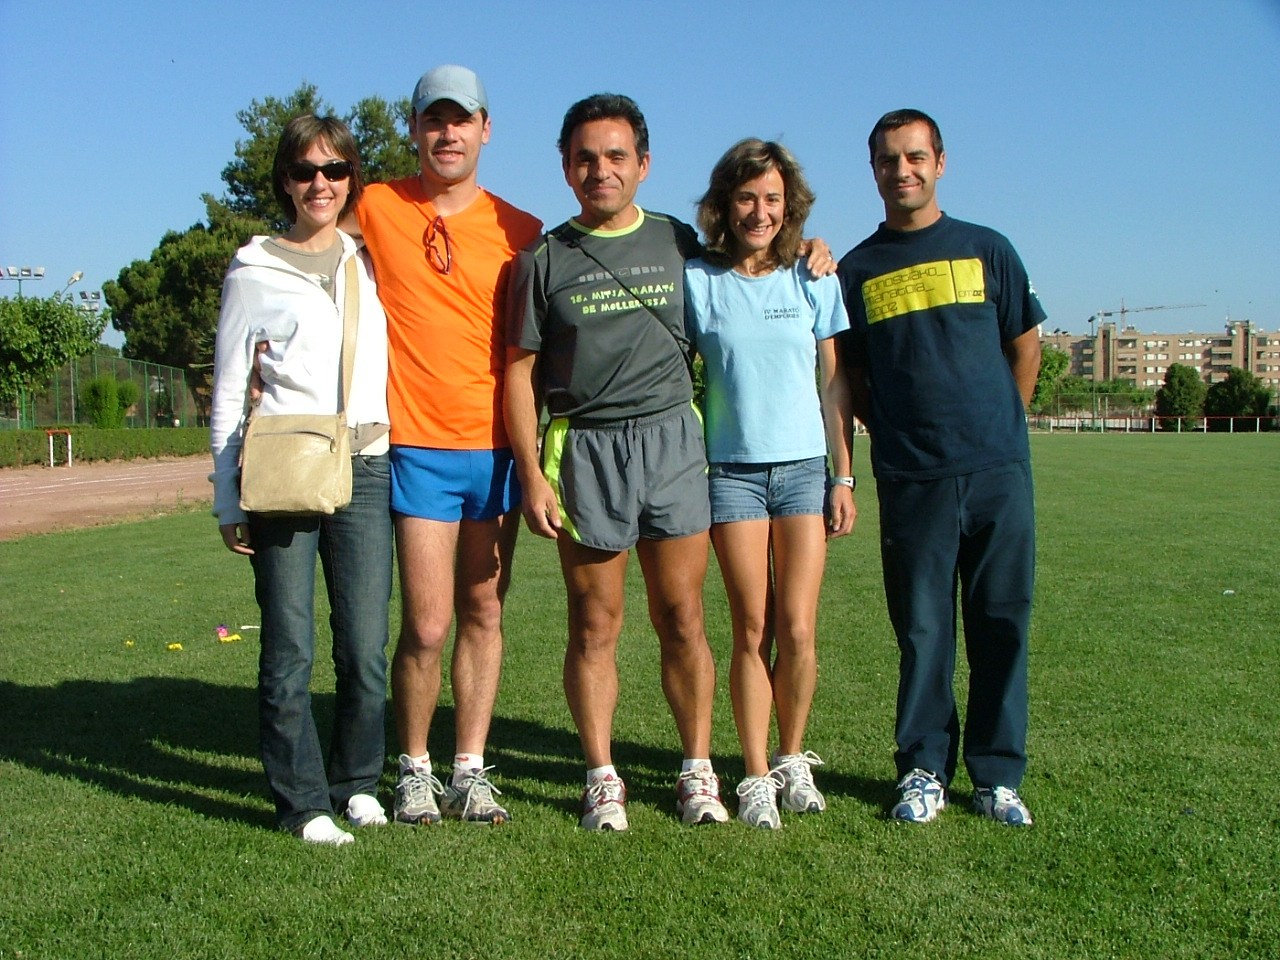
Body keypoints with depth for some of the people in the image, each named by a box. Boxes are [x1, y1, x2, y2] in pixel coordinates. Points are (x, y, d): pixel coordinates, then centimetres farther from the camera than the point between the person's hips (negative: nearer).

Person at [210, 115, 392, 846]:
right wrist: (229, 502, 0)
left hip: (365, 470, 2)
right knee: (291, 649, -2)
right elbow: (228, 396, 6)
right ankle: (304, 800, 11)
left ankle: (358, 784, 20)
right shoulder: (254, 274, 7)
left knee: (367, 647, 2)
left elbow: (402, 365, 17)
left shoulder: (373, 264, 15)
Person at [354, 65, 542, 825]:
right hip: (418, 447, -2)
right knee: (428, 625, -3)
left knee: (484, 614, 8)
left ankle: (471, 771, 20)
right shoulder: (374, 209, 2)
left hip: (496, 447, 2)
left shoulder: (520, 232, 5)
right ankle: (415, 770, 17)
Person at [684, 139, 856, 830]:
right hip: (732, 471, -1)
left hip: (804, 468, 1)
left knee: (798, 631, -4)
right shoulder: (696, 281, 1)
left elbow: (834, 383, 8)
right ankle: (756, 776, 13)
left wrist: (844, 476, 4)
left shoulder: (813, 280, 6)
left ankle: (792, 758, 19)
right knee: (753, 631, 0)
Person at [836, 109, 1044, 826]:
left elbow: (1026, 345, 14)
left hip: (999, 471, 1)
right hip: (910, 479, 0)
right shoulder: (857, 270, 9)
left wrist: (995, 429, 13)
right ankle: (924, 770, 15)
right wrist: (899, 436, 6)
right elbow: (852, 380, 13)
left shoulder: (988, 250, 9)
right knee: (922, 629, 3)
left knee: (1002, 625, 4)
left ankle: (998, 773, 15)